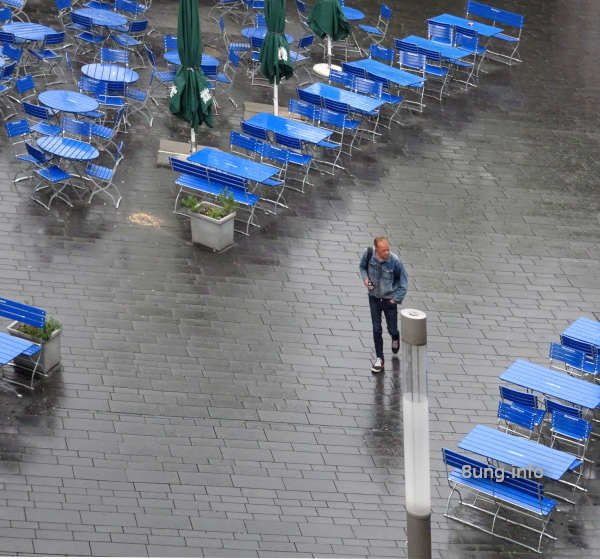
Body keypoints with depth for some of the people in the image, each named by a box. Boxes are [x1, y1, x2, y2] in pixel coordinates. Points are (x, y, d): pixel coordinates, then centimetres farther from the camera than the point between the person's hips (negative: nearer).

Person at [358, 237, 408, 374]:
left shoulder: (395, 261, -24)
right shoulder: (369, 254, -17)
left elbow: (403, 282, -10)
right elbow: (362, 266, 6)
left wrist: (396, 299, -12)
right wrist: (365, 278, -12)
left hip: (389, 299, -1)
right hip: (374, 297, 2)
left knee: (392, 329, 10)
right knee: (376, 330, 3)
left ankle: (395, 337, 48)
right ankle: (379, 359, 18)